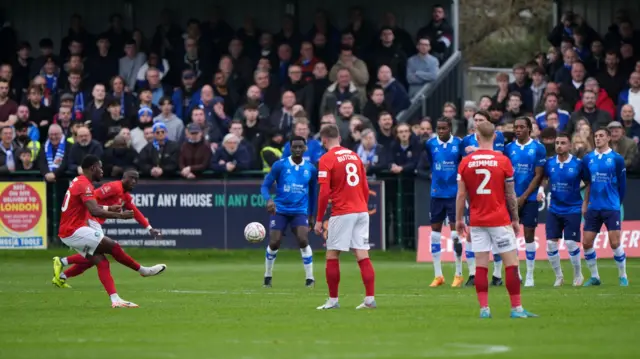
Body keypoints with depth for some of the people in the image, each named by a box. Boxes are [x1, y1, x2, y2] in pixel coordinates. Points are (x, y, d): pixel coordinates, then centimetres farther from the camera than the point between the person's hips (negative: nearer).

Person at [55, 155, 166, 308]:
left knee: (102, 262, 0)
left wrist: (109, 209, 29)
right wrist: (119, 215, -25)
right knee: (113, 246, -8)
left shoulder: (79, 182, 15)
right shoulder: (84, 185, -17)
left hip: (68, 233, 10)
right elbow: (95, 211, -29)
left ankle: (115, 300, -10)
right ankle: (143, 270, 6)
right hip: (74, 231, -10)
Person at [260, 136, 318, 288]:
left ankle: (310, 278, -7)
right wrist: (268, 200, -27)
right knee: (274, 243, -6)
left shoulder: (311, 169, 3)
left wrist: (311, 215, 18)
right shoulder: (280, 165, -6)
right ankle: (268, 276, 17)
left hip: (300, 211, 1)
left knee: (303, 241, -18)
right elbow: (265, 186, -7)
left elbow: (312, 193, 16)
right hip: (280, 210, -1)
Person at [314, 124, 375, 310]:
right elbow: (365, 188, 13)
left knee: (332, 256, 5)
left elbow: (324, 192, -12)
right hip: (361, 211, 5)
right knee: (363, 255, 2)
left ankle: (333, 300, 7)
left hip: (341, 213, -5)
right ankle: (370, 299, -3)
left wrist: (319, 220, -7)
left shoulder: (326, 159, -6)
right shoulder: (354, 156, 12)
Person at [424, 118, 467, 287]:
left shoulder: (459, 144, -5)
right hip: (437, 195, 3)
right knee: (435, 234, 3)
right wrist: (436, 178, 10)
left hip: (454, 194, -3)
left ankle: (459, 274, 5)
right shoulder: (430, 144, 1)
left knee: (455, 233, -5)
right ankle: (438, 275, 11)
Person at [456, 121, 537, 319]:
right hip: (500, 220, -3)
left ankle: (484, 308, -1)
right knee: (511, 263, 2)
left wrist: (459, 219, 11)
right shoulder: (503, 161, -6)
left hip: (477, 221, 3)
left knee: (481, 266, 4)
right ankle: (516, 308, 0)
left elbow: (461, 194, 1)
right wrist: (515, 219, 8)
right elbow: (510, 194, -2)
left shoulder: (465, 162, 0)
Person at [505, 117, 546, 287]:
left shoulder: (538, 148, -2)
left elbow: (538, 176, -4)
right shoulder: (509, 148, 7)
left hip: (529, 198, -3)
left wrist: (523, 197, -9)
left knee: (529, 235, -1)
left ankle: (530, 275, 5)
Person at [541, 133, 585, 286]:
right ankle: (558, 276, 17)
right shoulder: (549, 163, -1)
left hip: (573, 209, -3)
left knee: (571, 243, -7)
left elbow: (588, 183, 1)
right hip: (554, 209, 3)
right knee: (550, 243, -1)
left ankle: (578, 275, 13)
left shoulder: (578, 164, -9)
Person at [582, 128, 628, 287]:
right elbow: (588, 183, 13)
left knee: (615, 243, -9)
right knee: (586, 243, 0)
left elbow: (622, 184, 1)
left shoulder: (616, 159, -4)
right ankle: (594, 276, 14)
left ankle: (623, 276, 6)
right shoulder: (588, 159, 7)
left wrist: (617, 202, 4)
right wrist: (585, 203, 8)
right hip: (594, 207, 4)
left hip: (611, 208, -4)